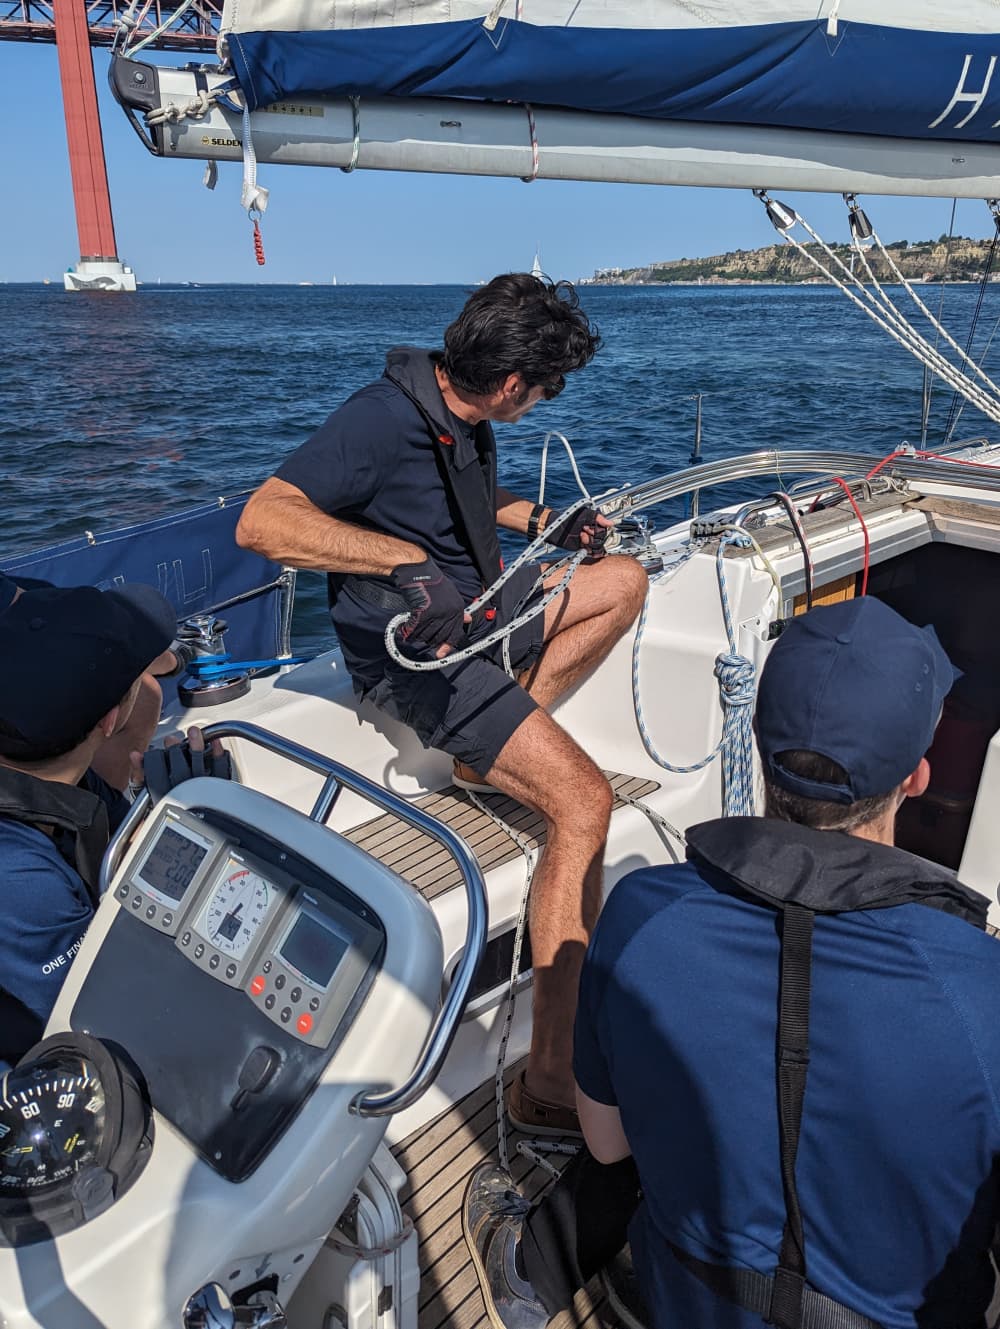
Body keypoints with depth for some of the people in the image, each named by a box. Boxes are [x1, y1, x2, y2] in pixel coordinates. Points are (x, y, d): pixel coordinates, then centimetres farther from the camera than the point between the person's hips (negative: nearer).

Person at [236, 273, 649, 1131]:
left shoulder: (461, 417, 7)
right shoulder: (384, 418, -22)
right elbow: (262, 521, -33)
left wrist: (539, 522, 16)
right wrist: (408, 561, -42)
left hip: (474, 612, 10)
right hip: (415, 652, -10)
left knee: (625, 579, 15)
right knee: (583, 801, -22)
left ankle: (493, 750, 2)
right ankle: (553, 1083, -22)